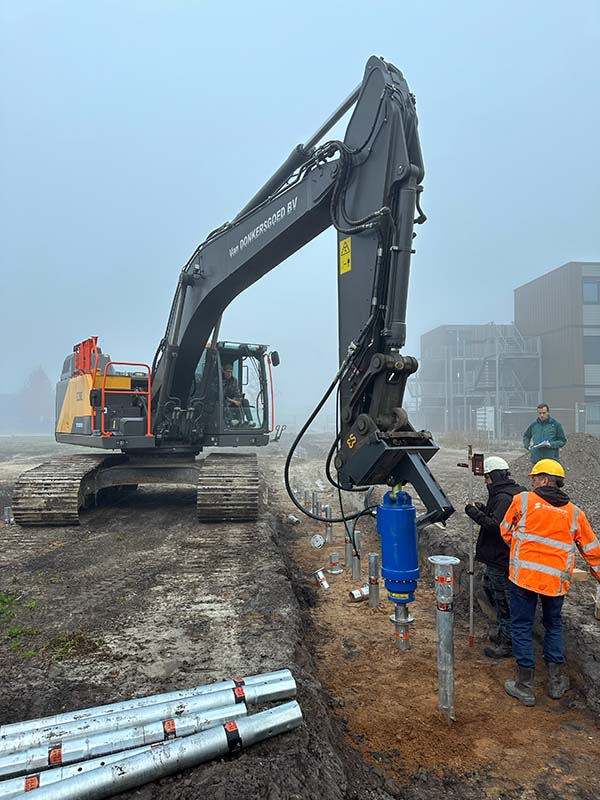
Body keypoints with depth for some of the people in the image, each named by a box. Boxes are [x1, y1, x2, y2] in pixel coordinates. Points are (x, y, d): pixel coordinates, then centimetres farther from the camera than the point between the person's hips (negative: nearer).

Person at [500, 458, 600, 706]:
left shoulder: (522, 500, -3)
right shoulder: (574, 513, 7)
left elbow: (506, 531, 9)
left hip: (523, 574, -3)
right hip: (556, 580, 3)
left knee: (522, 627, 8)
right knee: (554, 626, 23)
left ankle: (524, 686, 15)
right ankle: (555, 682, 30)